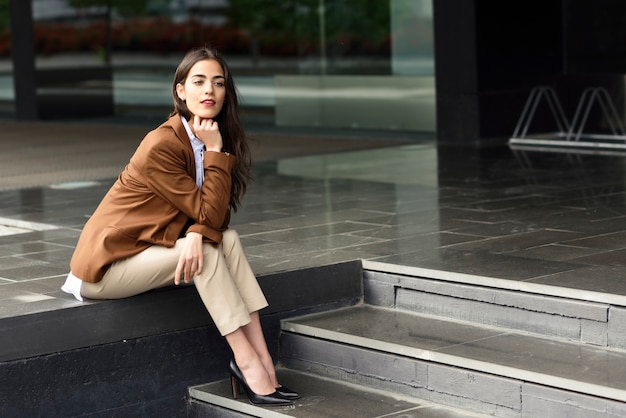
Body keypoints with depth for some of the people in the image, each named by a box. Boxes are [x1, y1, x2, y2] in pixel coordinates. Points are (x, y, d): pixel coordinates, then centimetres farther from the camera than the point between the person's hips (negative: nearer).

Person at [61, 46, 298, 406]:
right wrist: (215, 151, -20)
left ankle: (262, 360, -19)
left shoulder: (210, 139, 3)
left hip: (143, 251, 7)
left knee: (228, 239, -13)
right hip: (105, 265, -7)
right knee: (207, 248, -24)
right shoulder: (161, 146, -23)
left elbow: (216, 215, -1)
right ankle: (247, 363, -21)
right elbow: (209, 214, -22)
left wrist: (195, 234, -23)